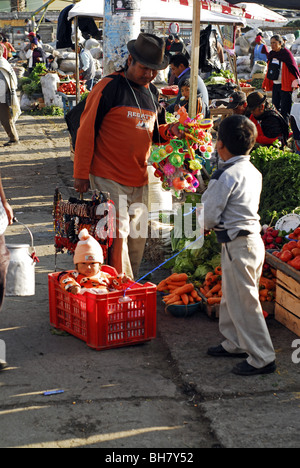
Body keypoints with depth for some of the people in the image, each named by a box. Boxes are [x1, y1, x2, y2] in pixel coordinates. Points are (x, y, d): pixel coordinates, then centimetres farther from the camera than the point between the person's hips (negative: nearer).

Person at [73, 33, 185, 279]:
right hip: (109, 179, -7)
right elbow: (87, 130, -9)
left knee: (138, 238, 12)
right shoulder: (109, 87, -10)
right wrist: (81, 174, -11)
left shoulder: (152, 92, 12)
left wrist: (169, 131, 0)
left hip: (139, 180, 7)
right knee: (117, 237, -8)